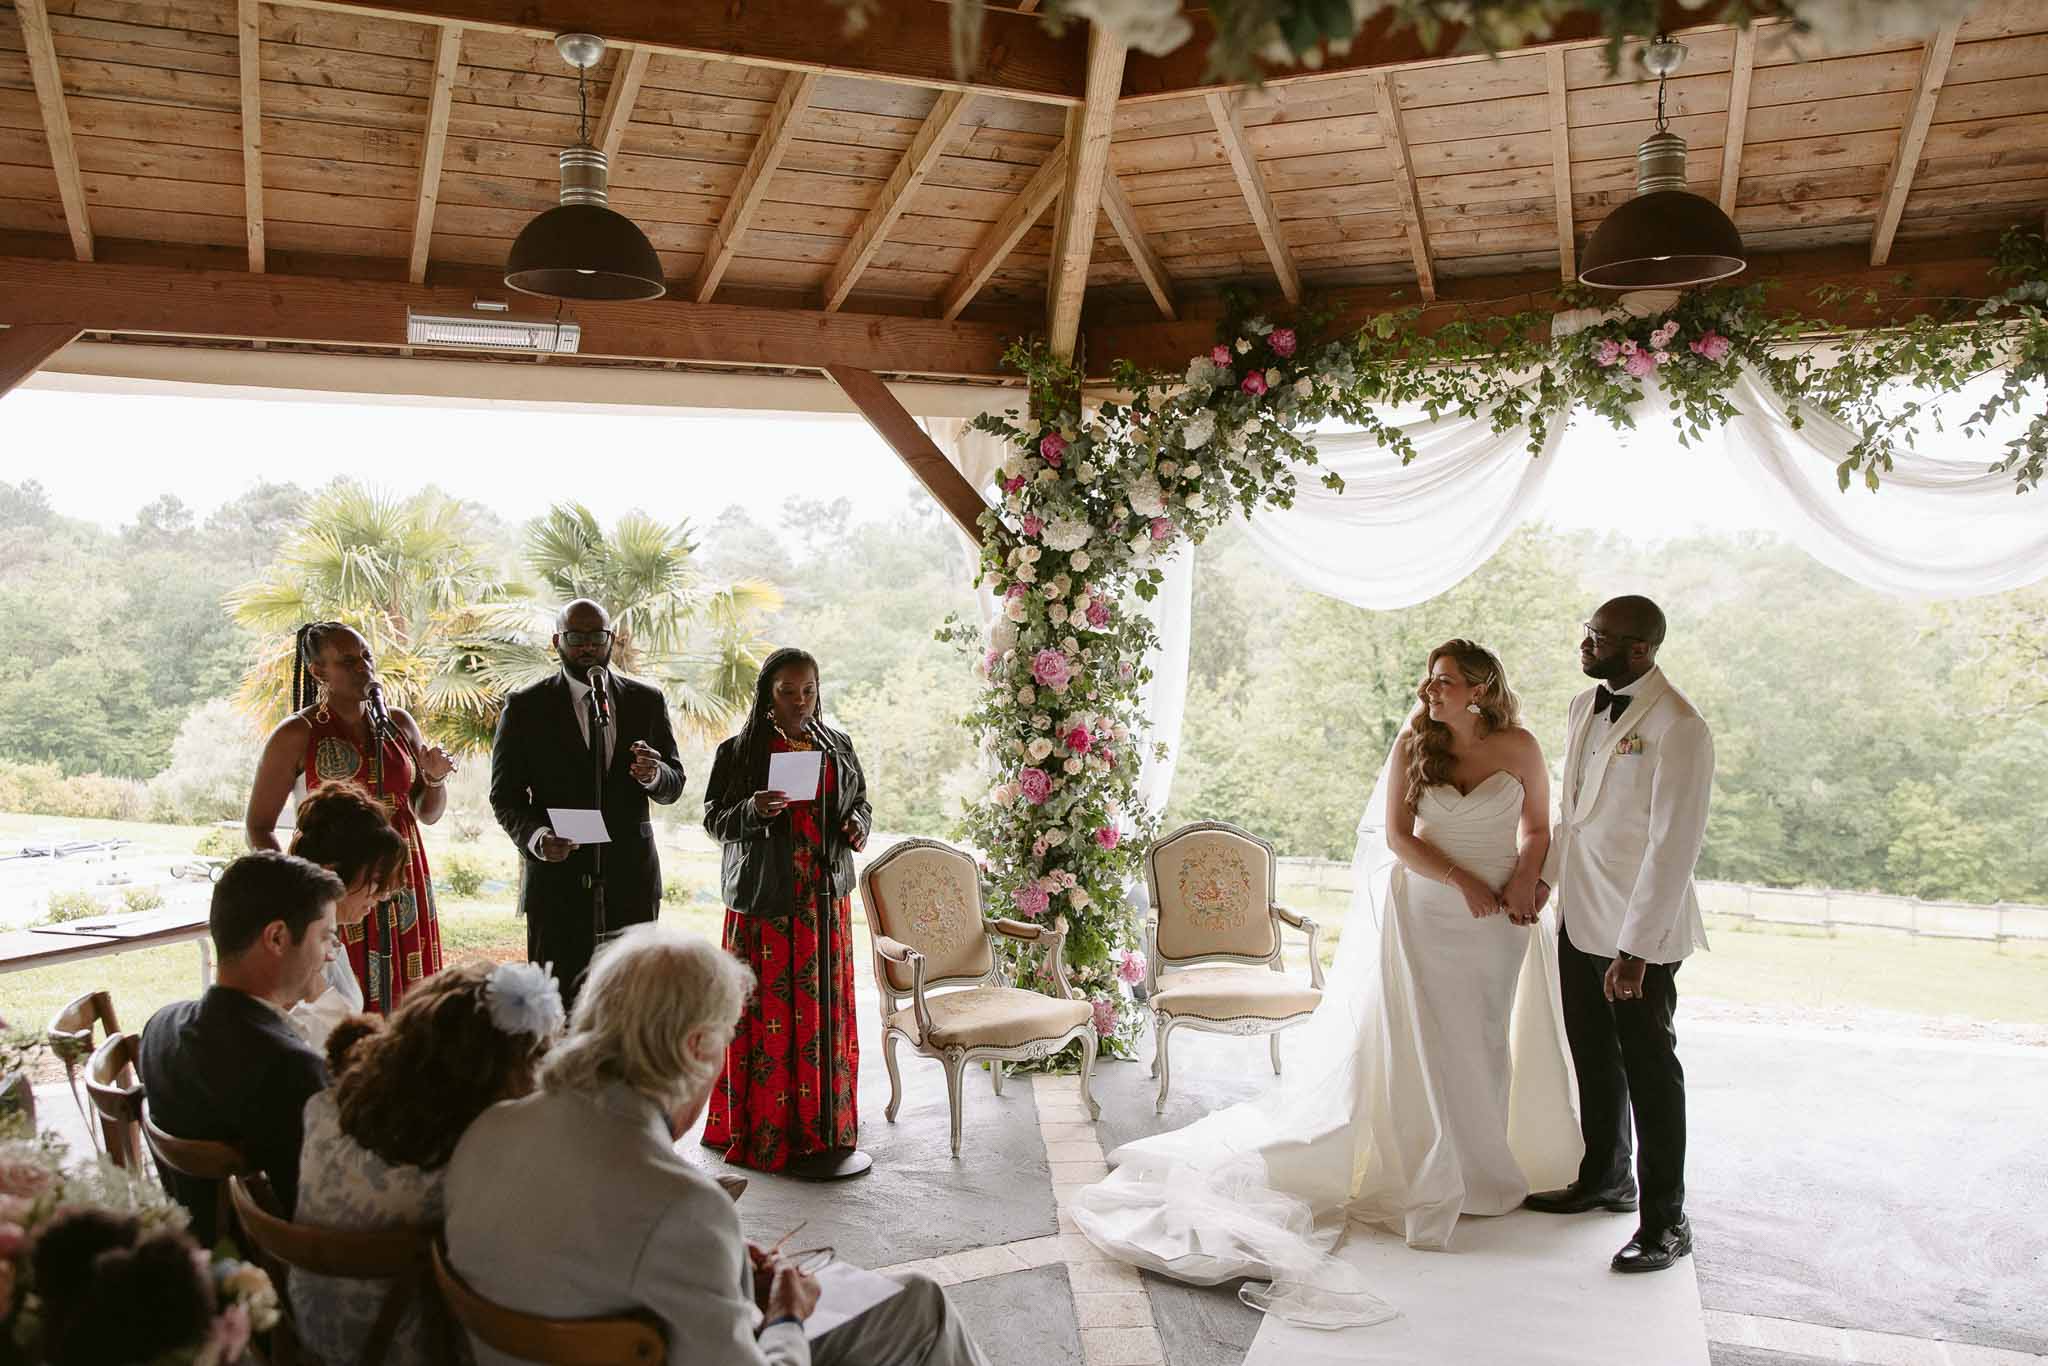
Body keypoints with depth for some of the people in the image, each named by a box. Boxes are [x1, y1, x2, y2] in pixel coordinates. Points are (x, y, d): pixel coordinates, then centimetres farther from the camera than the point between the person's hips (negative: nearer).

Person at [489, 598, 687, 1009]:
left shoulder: (647, 701, 10)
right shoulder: (525, 707, 3)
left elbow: (674, 784, 11)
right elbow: (505, 795, 2)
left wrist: (654, 775, -14)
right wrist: (535, 837, -18)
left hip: (632, 881, 2)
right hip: (558, 880, -2)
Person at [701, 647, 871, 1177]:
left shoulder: (837, 746, 11)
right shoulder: (739, 750, -1)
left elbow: (861, 799, 20)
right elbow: (714, 817, -2)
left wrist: (859, 822, -2)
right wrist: (752, 810, -22)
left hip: (826, 898, 4)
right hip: (765, 897, -4)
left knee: (826, 1009, 6)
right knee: (768, 1009, -3)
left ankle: (824, 1128, 17)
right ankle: (766, 1130, 7)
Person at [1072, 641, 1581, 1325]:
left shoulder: (1519, 747, -4)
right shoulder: (1414, 742, -4)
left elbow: (1538, 828, 8)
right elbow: (1396, 836, -7)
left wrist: (1523, 882, -10)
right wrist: (1463, 882, -16)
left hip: (1497, 916, 1)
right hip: (1425, 910, -1)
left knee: (1483, 1041, 9)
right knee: (1424, 1041, 1)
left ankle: (1479, 1167, 26)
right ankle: (1439, 1179, 14)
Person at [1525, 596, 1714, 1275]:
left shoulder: (1678, 728, -20)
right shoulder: (1585, 706, 7)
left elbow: (1673, 845, -22)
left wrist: (1635, 949, -24)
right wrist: (1545, 876, 16)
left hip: (1638, 927, -8)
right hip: (1581, 914, 8)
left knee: (1649, 1066, 3)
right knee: (1592, 1056, 19)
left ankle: (1665, 1220, 16)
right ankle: (1606, 1178, 38)